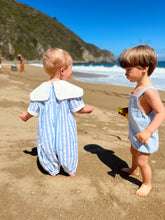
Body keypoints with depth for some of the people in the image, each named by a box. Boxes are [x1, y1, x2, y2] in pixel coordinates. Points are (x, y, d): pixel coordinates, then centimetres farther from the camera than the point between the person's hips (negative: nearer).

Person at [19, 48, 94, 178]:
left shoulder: (40, 90, -6)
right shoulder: (70, 89, -17)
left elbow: (32, 111, 3)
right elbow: (78, 109, -11)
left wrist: (25, 117, 25)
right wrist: (87, 110, 12)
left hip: (47, 130, 2)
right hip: (65, 130, -2)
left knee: (47, 148, 21)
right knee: (67, 149, 17)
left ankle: (53, 171, 40)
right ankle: (71, 171, 38)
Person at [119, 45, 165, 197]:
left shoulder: (149, 91, -30)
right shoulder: (139, 88, 2)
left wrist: (148, 131, -40)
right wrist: (127, 110, 10)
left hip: (144, 135, -10)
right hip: (136, 132, 10)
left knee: (142, 161, 5)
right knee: (134, 151, 30)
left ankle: (147, 184, 32)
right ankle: (134, 170, 57)